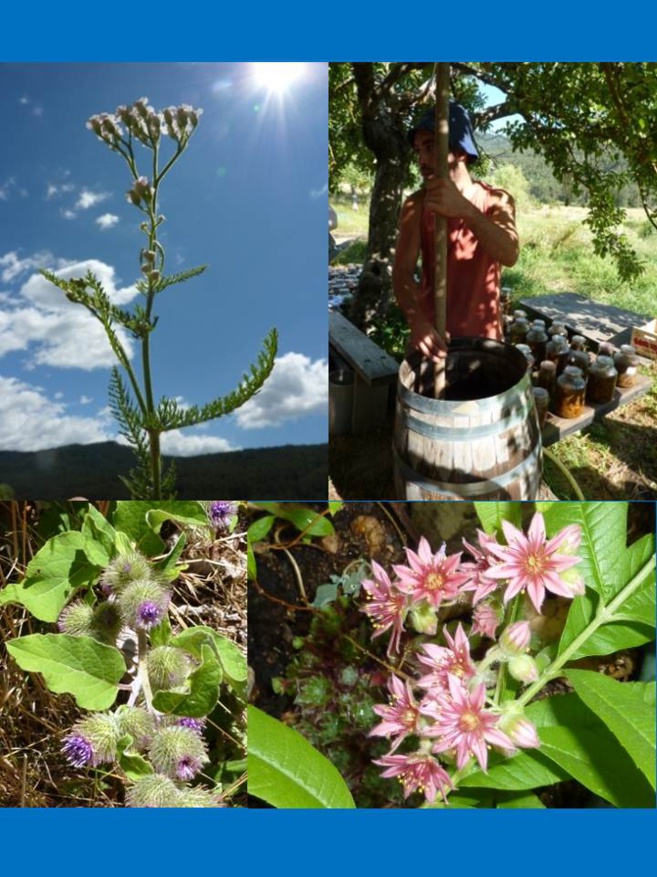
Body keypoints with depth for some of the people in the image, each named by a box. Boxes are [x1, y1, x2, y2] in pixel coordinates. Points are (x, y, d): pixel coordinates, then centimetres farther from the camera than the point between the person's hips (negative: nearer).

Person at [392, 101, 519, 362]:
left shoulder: (496, 200, -4)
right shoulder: (416, 204, -5)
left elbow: (510, 255, -22)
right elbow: (402, 271, -16)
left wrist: (464, 209, -37)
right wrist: (417, 321, -35)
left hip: (485, 334, 1)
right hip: (434, 333, -1)